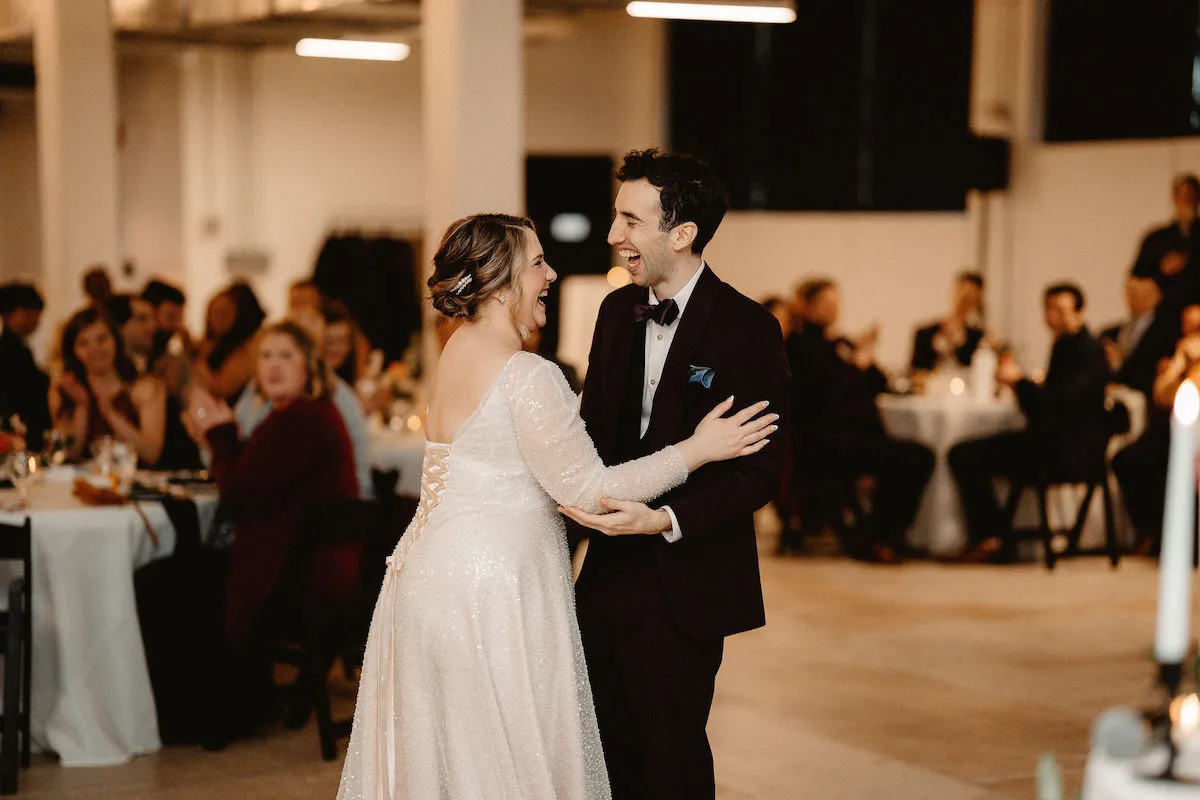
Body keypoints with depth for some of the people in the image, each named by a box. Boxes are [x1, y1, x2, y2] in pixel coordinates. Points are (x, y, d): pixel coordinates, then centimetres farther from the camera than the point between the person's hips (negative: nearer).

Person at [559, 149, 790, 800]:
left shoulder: (748, 330, -12)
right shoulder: (617, 311, 9)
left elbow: (761, 469, -14)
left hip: (682, 584, -6)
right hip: (608, 572, 6)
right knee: (607, 746, 12)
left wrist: (666, 520, -25)